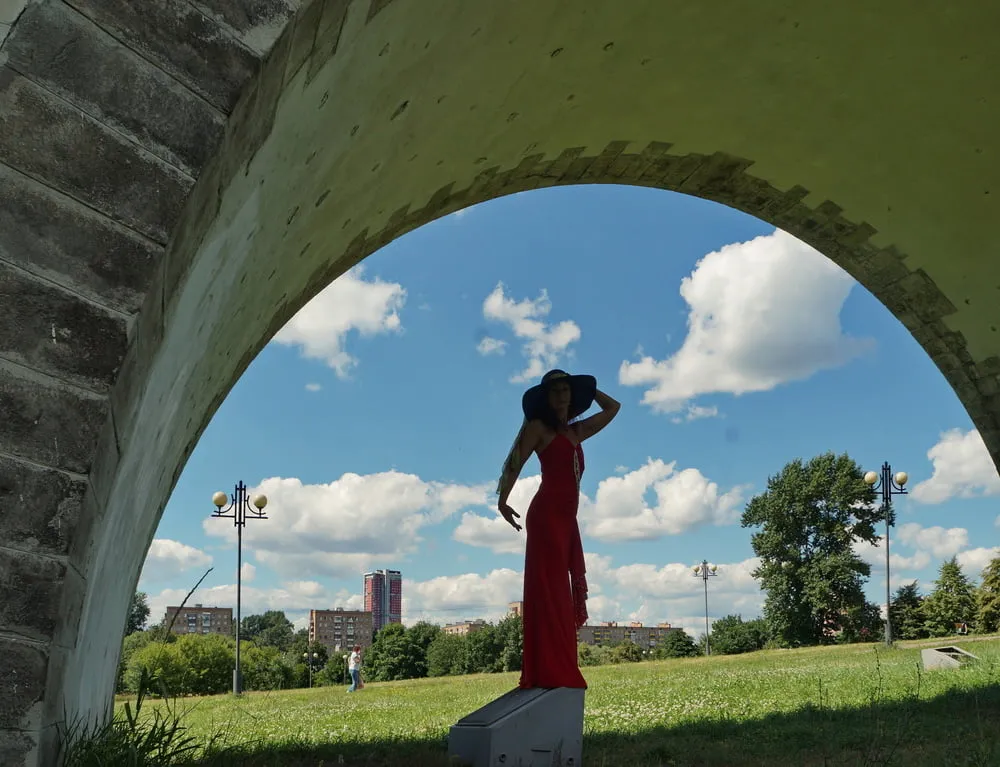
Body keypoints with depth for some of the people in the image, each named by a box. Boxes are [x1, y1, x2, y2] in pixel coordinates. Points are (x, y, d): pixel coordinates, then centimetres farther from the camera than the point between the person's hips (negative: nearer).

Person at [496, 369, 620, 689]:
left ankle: (563, 671, 8)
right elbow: (515, 462, -6)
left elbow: (613, 408, 33)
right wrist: (502, 501, -17)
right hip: (547, 515, -7)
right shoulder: (539, 428, 4)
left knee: (564, 594, 5)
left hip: (568, 518, 7)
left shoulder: (577, 431, 22)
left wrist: (585, 387, 28)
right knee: (548, 590, -12)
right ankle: (547, 672, -15)